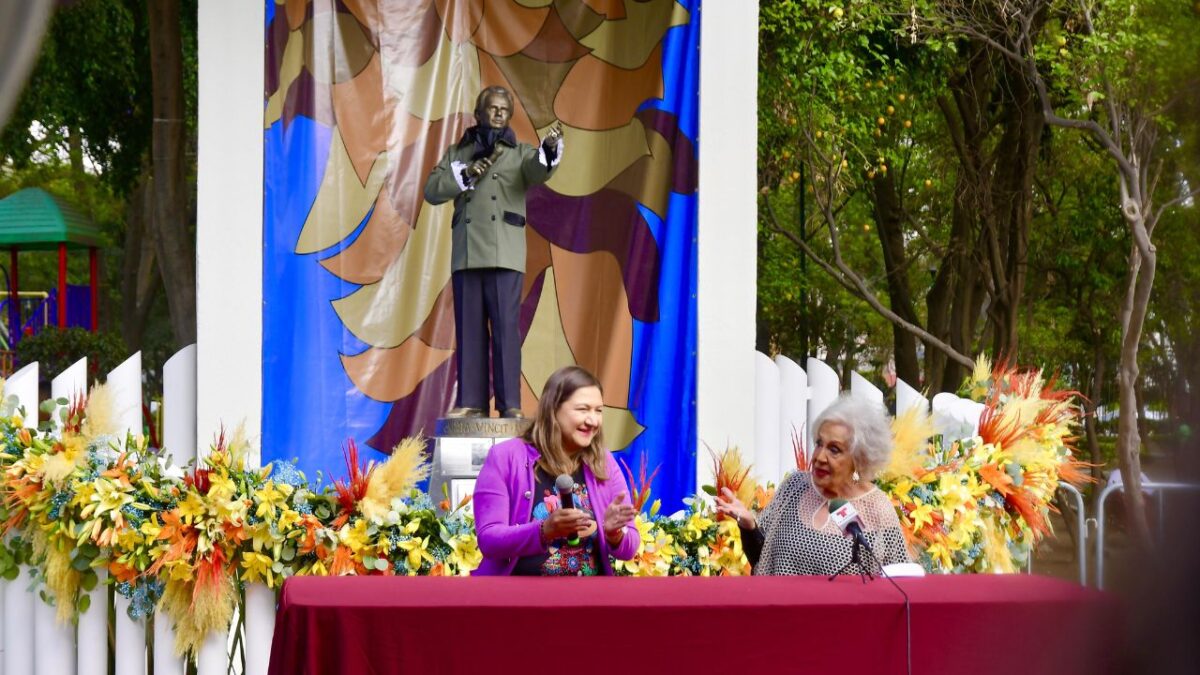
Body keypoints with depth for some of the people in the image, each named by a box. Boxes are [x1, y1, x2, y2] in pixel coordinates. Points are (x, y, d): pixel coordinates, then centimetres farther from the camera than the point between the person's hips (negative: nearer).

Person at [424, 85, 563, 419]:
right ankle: (471, 402, 6)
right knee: (469, 329, 3)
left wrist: (549, 149, -34)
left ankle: (510, 403, -8)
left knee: (506, 326, -8)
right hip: (466, 252, 3)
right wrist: (464, 175, -7)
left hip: (504, 254, -3)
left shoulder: (520, 153, 12)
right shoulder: (457, 153, 19)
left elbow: (539, 171, -12)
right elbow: (432, 191, 8)